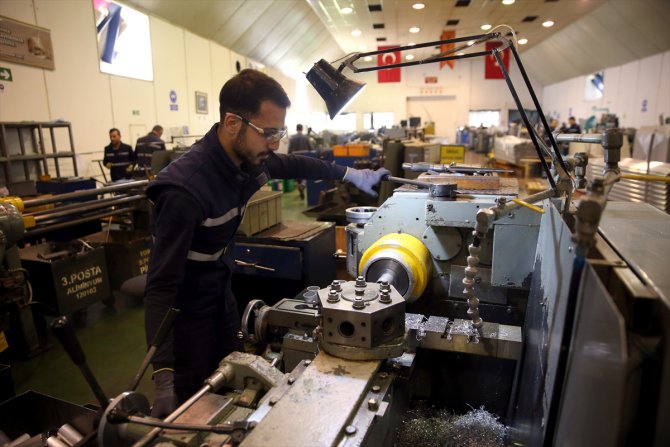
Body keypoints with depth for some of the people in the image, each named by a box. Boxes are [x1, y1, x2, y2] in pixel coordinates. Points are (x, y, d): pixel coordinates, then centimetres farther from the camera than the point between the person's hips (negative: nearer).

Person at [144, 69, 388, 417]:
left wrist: (350, 174, 15)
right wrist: (163, 376, -37)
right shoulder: (185, 189, -34)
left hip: (223, 294, 7)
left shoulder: (249, 158, -12)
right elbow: (161, 286, -32)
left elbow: (293, 165, 10)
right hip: (186, 309, -6)